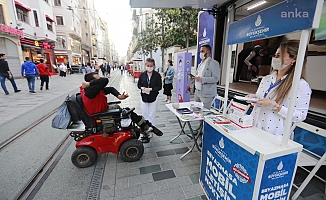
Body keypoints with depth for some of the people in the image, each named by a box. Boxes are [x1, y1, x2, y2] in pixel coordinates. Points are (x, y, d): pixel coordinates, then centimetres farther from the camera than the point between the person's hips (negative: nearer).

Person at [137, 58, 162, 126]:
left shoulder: (157, 75, -6)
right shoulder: (142, 74, 2)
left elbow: (159, 86, -9)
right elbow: (138, 84, 8)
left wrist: (151, 89, -21)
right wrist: (142, 88, -14)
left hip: (153, 98, -2)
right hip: (144, 98, 2)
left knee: (152, 116, 9)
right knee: (144, 115, 11)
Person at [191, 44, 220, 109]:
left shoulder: (213, 63, -9)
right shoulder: (201, 63, 17)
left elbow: (216, 79, -16)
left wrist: (201, 79, -24)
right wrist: (194, 78, 6)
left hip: (206, 94, -8)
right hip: (197, 91, 8)